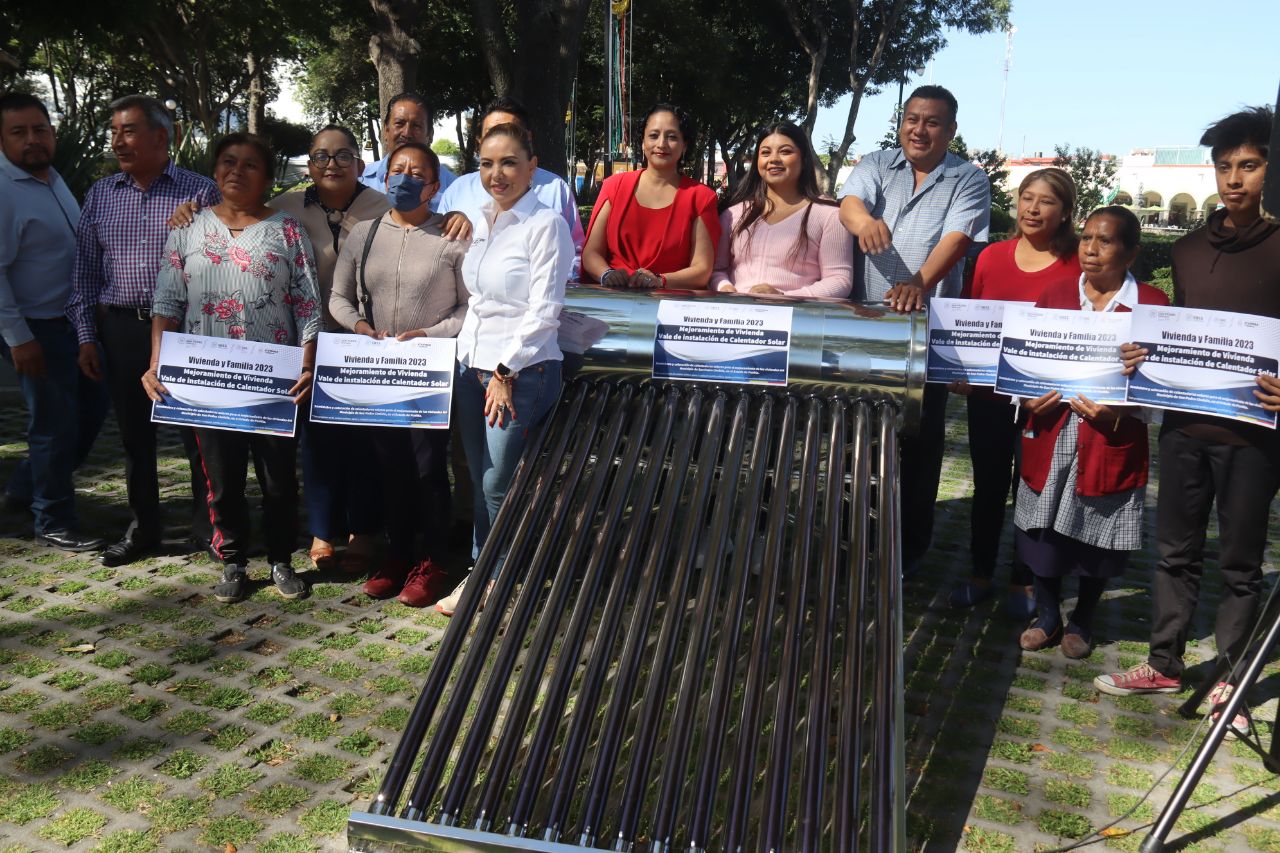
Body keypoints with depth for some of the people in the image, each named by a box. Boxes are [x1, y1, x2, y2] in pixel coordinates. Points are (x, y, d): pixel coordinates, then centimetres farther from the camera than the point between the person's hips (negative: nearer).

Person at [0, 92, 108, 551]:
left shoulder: (54, 179, 9)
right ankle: (53, 522, 19)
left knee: (91, 406, 19)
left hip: (72, 322, 9)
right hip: (37, 329, -9)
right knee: (56, 424, 2)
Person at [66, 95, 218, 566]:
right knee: (134, 435, 11)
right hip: (121, 329, 4)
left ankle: (207, 526, 17)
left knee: (199, 432, 2)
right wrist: (87, 337, 6)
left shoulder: (200, 191, -2)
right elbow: (86, 272, 11)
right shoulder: (100, 194, 9)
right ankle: (144, 528, 24)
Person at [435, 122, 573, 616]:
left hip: (522, 370, -7)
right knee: (480, 481, 12)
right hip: (472, 365, 7)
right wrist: (474, 364, 11)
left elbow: (544, 311, -14)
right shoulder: (482, 223, 13)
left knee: (498, 485, -2)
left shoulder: (545, 224, -10)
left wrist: (506, 372, -14)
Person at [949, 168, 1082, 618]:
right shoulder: (992, 256, 4)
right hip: (988, 393, 3)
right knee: (988, 485, 13)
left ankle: (1023, 581, 24)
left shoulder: (1077, 265, -7)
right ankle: (980, 575, 27)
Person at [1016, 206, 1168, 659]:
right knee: (1044, 528, 8)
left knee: (1096, 534, 9)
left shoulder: (1151, 303, -3)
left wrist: (1118, 411, -18)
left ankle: (1081, 621, 30)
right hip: (1052, 433, 2)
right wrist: (1028, 398, -7)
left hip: (1112, 440, -2)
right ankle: (1048, 616, 28)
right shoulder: (1055, 294, 6)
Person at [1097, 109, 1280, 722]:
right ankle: (1164, 663, 26)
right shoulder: (1188, 250, 10)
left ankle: (1229, 680, 21)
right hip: (1185, 424, 5)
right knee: (1175, 551, 13)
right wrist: (1144, 356, 0)